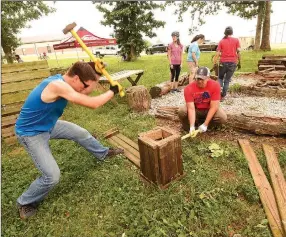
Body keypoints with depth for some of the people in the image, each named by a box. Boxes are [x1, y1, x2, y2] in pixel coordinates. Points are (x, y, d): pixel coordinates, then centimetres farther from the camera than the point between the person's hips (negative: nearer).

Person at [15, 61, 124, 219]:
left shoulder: (62, 81, -7)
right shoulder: (57, 85, -35)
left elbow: (84, 96, -2)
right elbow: (92, 104, -36)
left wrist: (94, 75, -14)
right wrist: (112, 91, -20)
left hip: (48, 125, 9)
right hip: (31, 133, -9)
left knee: (81, 133, 15)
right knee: (52, 176, -10)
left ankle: (103, 153, 40)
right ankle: (25, 203, 21)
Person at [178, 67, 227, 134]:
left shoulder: (215, 85, -23)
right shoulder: (189, 88, -24)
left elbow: (213, 107, -23)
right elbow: (191, 108, -28)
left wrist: (205, 124, -28)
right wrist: (192, 126, -38)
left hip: (209, 110, 1)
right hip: (195, 110, -1)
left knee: (223, 118, -26)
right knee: (181, 111, -29)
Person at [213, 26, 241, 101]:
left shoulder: (221, 41, 4)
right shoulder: (236, 40, 3)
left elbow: (217, 53, -3)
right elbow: (238, 52, -2)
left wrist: (215, 63, 0)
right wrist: (239, 63, 5)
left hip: (223, 62, 0)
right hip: (232, 63, 0)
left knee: (220, 77, 20)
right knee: (227, 80, 9)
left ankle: (220, 88, -6)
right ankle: (223, 96, 9)